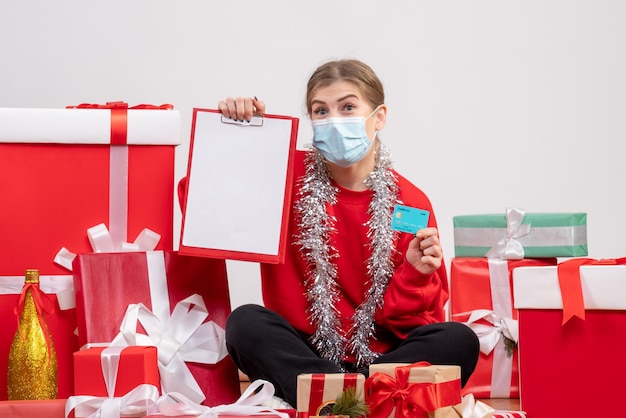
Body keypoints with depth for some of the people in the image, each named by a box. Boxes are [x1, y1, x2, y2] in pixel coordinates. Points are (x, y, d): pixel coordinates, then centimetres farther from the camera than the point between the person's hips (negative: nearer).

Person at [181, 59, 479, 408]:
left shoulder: (410, 203, 0)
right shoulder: (286, 175, 1)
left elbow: (409, 318, 2)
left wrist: (416, 274, -18)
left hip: (380, 358, 0)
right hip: (302, 356, 0)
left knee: (459, 341, -25)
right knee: (246, 322, -28)